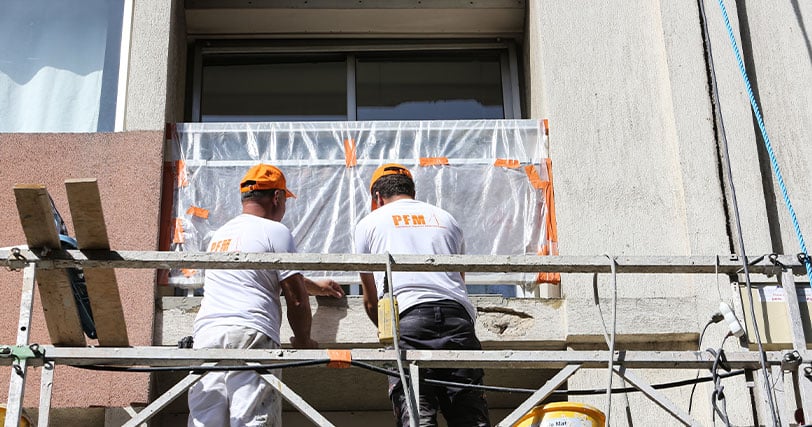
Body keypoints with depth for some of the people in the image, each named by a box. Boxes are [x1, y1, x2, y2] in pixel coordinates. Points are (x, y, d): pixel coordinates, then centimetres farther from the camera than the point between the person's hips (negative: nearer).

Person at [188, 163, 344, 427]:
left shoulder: (219, 234, 26)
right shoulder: (275, 231, 3)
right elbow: (295, 296, 0)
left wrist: (315, 286, 51)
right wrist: (303, 341, 17)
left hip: (206, 330, 6)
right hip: (250, 335, -6)